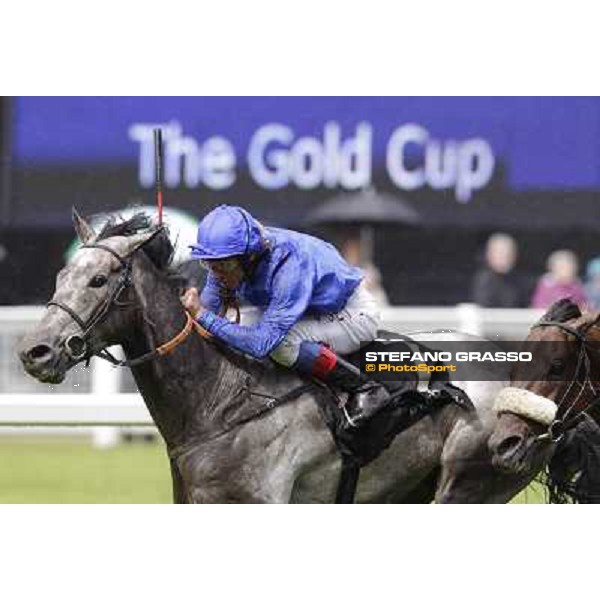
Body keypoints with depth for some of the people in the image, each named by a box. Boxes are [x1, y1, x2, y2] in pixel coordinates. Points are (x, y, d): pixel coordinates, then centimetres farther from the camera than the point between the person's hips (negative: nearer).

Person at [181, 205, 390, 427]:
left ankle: (366, 389, -17)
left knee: (280, 343, -30)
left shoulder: (289, 267, -38)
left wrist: (203, 316, -46)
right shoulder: (226, 262, -15)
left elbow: (263, 342, -43)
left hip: (356, 315, -9)